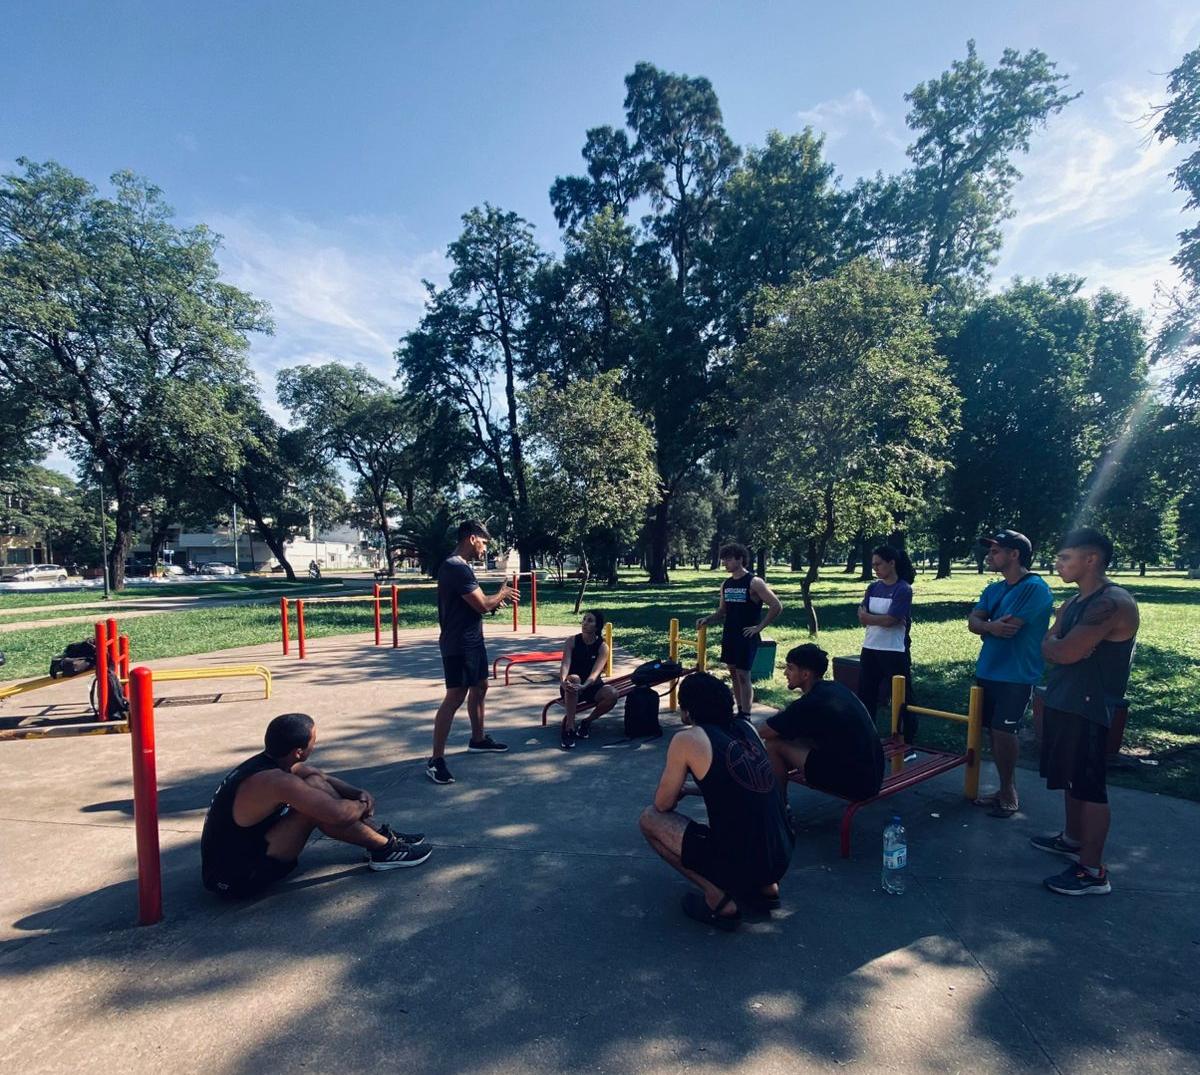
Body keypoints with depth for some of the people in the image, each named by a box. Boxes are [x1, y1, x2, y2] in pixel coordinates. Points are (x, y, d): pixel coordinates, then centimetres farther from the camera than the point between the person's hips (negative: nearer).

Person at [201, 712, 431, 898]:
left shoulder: (267, 762, 0)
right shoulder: (274, 781, -29)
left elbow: (324, 777, 14)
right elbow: (339, 814, -31)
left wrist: (359, 793, -3)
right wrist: (363, 805, -9)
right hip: (236, 878, -9)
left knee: (317, 787, 3)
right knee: (318, 793, -21)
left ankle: (381, 833, 11)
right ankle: (385, 849, -7)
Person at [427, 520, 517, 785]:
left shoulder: (458, 566, 13)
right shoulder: (457, 568, -22)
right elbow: (482, 606, -21)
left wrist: (497, 601, 6)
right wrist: (501, 594, -3)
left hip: (472, 641, 11)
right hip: (459, 645, -11)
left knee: (480, 687, 20)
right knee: (455, 698, -8)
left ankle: (478, 740, 36)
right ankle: (435, 760, -2)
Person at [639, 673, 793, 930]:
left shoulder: (687, 738, -9)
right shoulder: (747, 728, 9)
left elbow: (663, 805, 2)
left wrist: (675, 791, 24)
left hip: (737, 863, -7)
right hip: (781, 859, 7)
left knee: (649, 819, 7)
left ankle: (718, 900, 2)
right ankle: (766, 887, 19)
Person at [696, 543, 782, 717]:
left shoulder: (754, 582, -12)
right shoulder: (726, 584, 8)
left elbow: (777, 606, -14)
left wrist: (759, 627, -14)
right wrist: (707, 619, -1)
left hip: (747, 636, -7)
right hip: (729, 636, 7)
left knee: (743, 675, -7)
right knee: (733, 673, 11)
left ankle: (745, 716, -1)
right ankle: (740, 711, 22)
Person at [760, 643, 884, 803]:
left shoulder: (810, 703, -18)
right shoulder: (836, 688, 7)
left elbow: (765, 733, -8)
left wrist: (780, 720, 12)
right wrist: (786, 717, 13)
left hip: (852, 782, -9)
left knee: (774, 745, -3)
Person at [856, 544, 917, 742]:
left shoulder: (903, 590, -10)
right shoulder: (873, 588, 8)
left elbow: (889, 620, -18)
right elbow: (862, 617, 0)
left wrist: (869, 616, -4)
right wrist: (882, 619, -16)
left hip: (894, 652, -6)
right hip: (870, 649, 7)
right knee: (865, 696, 12)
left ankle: (909, 740, 16)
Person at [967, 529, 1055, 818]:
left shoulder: (1035, 588, -14)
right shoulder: (993, 589, 12)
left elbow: (1008, 627, -21)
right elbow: (972, 622, 2)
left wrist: (984, 626, -1)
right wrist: (991, 626, -20)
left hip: (1016, 676, -8)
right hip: (988, 671, 8)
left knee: (1004, 732, -6)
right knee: (994, 731, 11)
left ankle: (1008, 793, 11)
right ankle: (1006, 789, 23)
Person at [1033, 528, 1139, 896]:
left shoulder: (1113, 603, -20)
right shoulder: (1075, 602, 12)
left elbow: (1065, 652, -24)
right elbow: (1048, 648, 13)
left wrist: (1058, 644, -5)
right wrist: (1061, 645, -6)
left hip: (1088, 709, -10)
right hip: (1062, 702, 10)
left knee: (1089, 786, -3)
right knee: (1071, 779, 21)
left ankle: (1093, 872, 6)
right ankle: (1073, 839, 37)